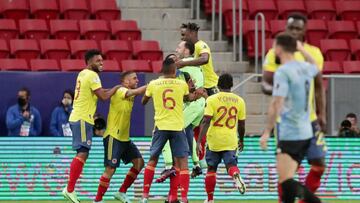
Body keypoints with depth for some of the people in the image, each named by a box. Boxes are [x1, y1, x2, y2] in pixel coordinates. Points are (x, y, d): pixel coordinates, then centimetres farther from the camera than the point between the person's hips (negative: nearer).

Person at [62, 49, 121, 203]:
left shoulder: (83, 74, 16)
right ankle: (70, 189, -17)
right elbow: (103, 96, -15)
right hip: (83, 119, -10)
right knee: (82, 154, -12)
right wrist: (116, 88, 0)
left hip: (77, 117, 10)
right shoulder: (92, 75, -12)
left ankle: (70, 189, 10)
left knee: (82, 154, 12)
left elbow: (98, 92, 25)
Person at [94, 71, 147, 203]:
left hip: (125, 138, 9)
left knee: (139, 162, 6)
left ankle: (122, 192, 15)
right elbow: (137, 92, -26)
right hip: (113, 136, -9)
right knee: (110, 169, -11)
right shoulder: (119, 91, -13)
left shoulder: (130, 95, 12)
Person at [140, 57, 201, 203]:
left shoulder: (153, 84, 1)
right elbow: (188, 98, 19)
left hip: (161, 126, 1)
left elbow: (143, 102, 19)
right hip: (178, 126, -1)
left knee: (153, 160, 13)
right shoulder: (182, 84, 0)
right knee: (182, 161, 1)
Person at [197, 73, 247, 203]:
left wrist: (199, 141, -14)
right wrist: (241, 140, 23)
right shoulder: (239, 101, 3)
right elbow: (241, 125, 7)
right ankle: (236, 175, -37)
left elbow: (206, 121, -13)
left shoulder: (212, 99, -6)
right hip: (231, 141, 1)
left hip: (214, 140, -1)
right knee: (231, 164, 0)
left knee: (211, 168, 12)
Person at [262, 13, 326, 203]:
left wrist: (321, 114, 4)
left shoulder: (314, 53, 6)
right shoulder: (275, 53, -3)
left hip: (309, 119, 4)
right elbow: (265, 84, -5)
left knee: (319, 164, 1)